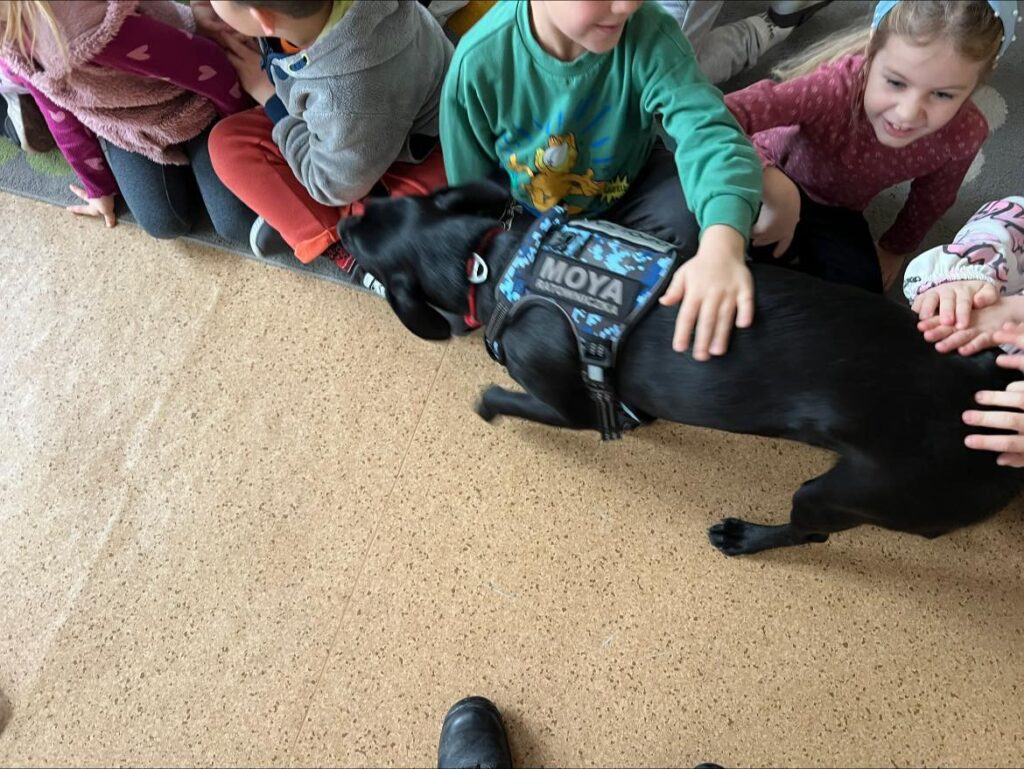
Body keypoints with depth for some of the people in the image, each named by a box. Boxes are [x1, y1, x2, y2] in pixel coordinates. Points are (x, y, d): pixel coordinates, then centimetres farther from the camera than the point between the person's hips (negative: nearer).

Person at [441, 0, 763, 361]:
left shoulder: (648, 33, -29)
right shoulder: (479, 61, -28)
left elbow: (708, 132, -44)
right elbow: (471, 193, -13)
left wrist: (722, 245, -62)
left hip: (632, 187, 0)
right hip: (533, 224, 1)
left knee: (695, 215, -28)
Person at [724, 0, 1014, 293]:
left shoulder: (964, 135, -24)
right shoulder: (834, 85, -41)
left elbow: (930, 200, -3)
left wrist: (894, 249, 12)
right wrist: (776, 191, -60)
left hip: (836, 211, 4)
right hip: (774, 178, -4)